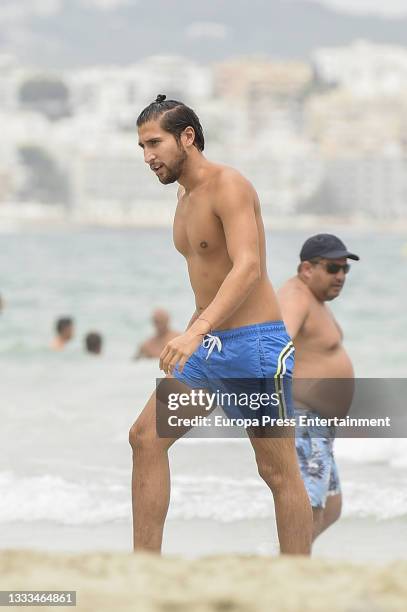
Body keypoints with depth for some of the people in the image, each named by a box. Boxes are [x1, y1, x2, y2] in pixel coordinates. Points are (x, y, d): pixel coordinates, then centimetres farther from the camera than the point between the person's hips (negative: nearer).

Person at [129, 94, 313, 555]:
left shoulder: (228, 185, -15)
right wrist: (191, 334, 27)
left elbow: (249, 268, -28)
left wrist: (196, 331, -38)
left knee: (279, 472, -3)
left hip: (255, 344, -9)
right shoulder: (186, 194, 13)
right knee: (146, 438, -1)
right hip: (210, 346, 9)